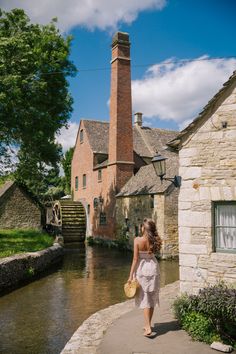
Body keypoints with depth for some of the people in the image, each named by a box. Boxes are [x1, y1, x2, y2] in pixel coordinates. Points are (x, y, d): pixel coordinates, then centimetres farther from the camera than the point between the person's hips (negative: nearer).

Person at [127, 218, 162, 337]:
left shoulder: (137, 240, -15)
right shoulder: (155, 241, -6)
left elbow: (135, 259, -14)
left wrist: (131, 275, -7)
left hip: (142, 269, -4)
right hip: (153, 268, 4)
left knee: (145, 299, 3)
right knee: (152, 298, 15)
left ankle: (148, 328, -3)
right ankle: (147, 324, 28)